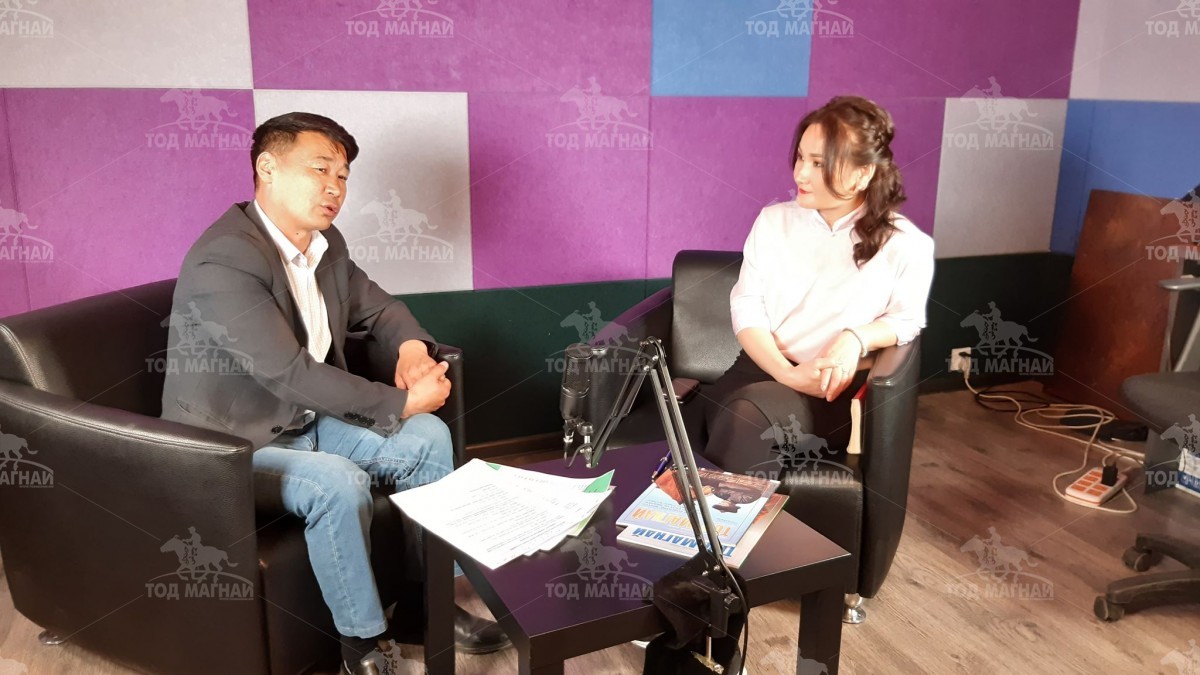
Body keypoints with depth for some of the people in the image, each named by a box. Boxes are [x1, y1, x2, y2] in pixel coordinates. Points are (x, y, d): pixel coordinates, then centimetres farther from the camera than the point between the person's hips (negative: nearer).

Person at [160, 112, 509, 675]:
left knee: (428, 437, -3)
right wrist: (401, 402, -25)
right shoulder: (225, 259, -25)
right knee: (338, 482, -32)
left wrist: (411, 345, -8)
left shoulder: (326, 244, 2)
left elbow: (378, 308, 16)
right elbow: (290, 373, -31)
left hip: (304, 421, 9)